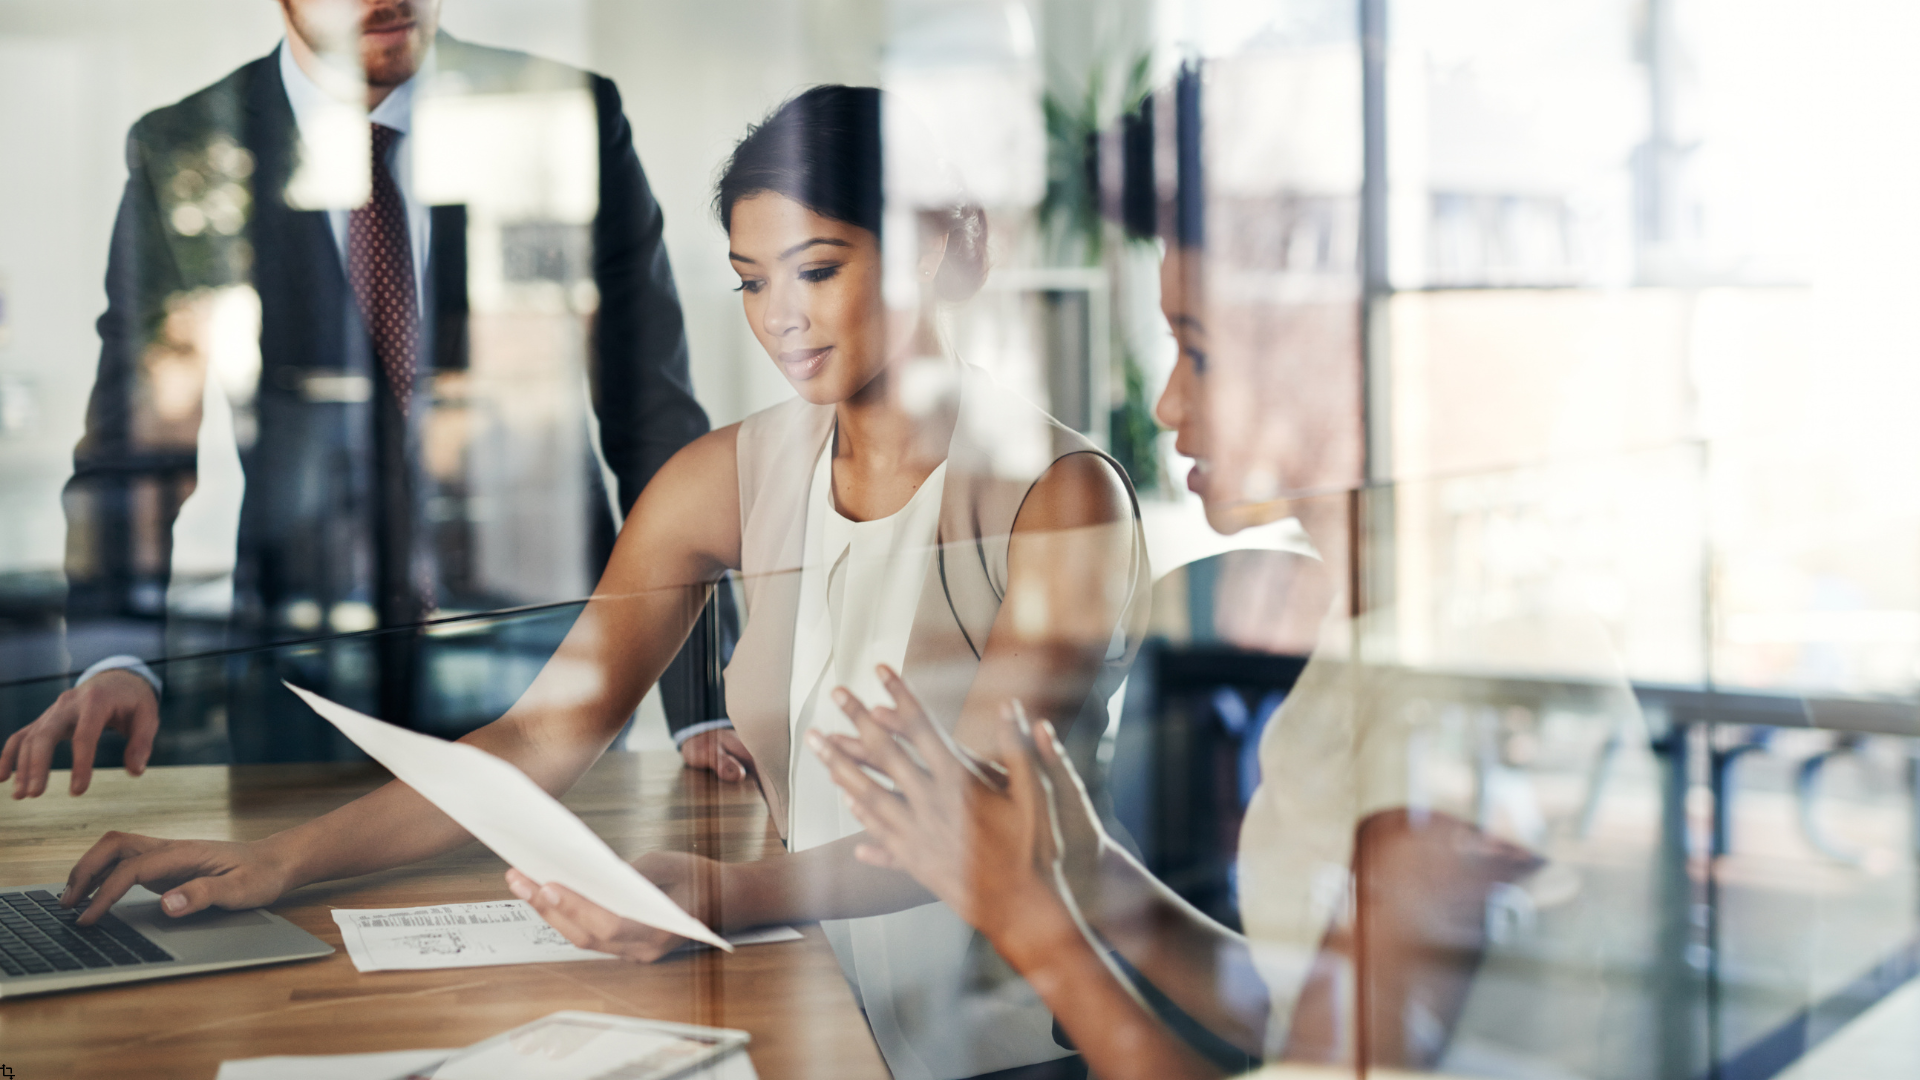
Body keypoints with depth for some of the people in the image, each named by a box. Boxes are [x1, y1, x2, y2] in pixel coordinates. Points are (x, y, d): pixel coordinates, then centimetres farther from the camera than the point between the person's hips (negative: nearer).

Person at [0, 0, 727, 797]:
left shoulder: (575, 118, -4)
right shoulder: (181, 153, -2)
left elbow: (659, 431, -4)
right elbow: (133, 441, -1)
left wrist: (709, 722, -10)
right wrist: (115, 660, -20)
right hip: (307, 702, 0)